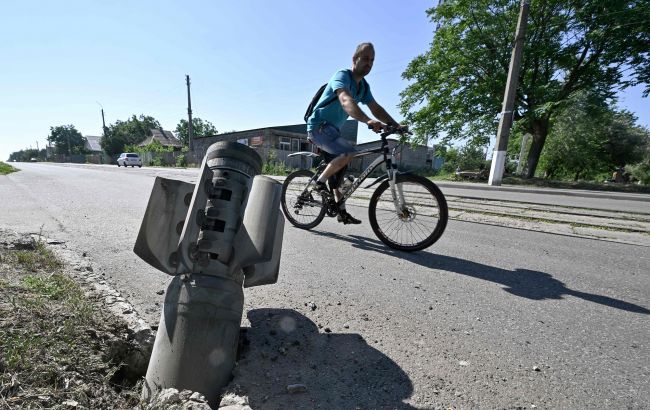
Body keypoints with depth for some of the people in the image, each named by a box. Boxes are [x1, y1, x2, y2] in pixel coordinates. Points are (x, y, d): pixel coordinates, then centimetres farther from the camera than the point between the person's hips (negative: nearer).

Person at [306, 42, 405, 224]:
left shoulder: (363, 86, 10)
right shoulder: (342, 76, -17)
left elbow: (376, 108, 7)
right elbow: (346, 101, -38)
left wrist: (396, 125, -8)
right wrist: (368, 121, -53)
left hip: (332, 129, 9)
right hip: (319, 126, -9)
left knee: (339, 169, 10)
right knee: (348, 152, -30)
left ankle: (342, 212, 18)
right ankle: (320, 182, -12)